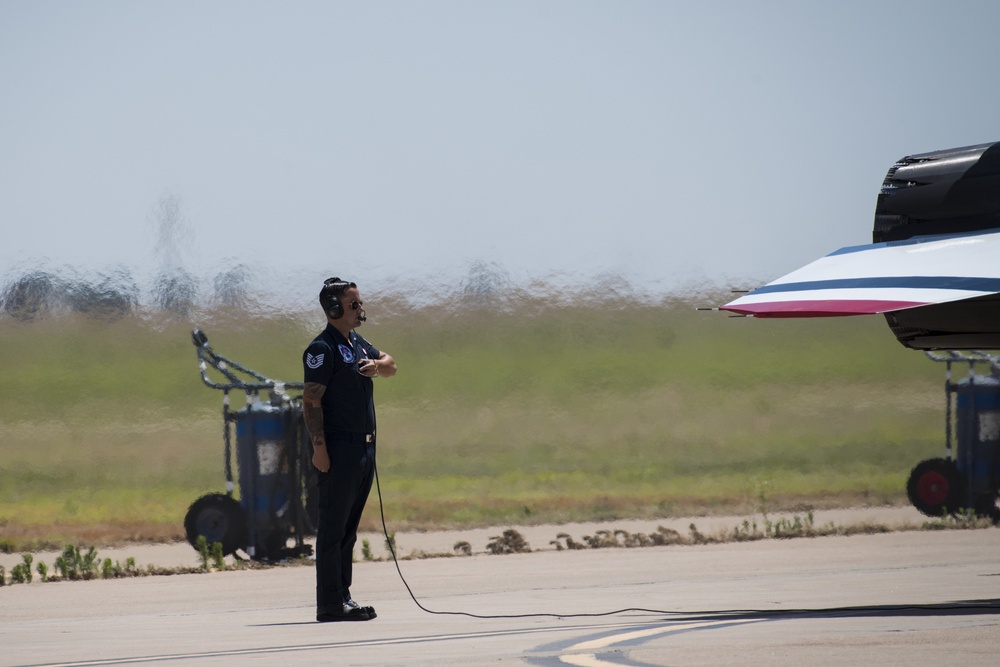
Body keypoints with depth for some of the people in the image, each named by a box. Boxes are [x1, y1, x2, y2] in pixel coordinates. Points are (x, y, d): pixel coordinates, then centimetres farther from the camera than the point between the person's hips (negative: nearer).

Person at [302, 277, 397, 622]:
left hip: (364, 448, 9)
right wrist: (319, 447, -21)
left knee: (348, 528, 12)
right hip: (339, 450, -9)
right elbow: (311, 401, -14)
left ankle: (343, 596, 16)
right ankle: (330, 604, -8)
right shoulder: (322, 348, -10)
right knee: (333, 528, -8)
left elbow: (391, 365, 27)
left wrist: (377, 365, 2)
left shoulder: (358, 344, 16)